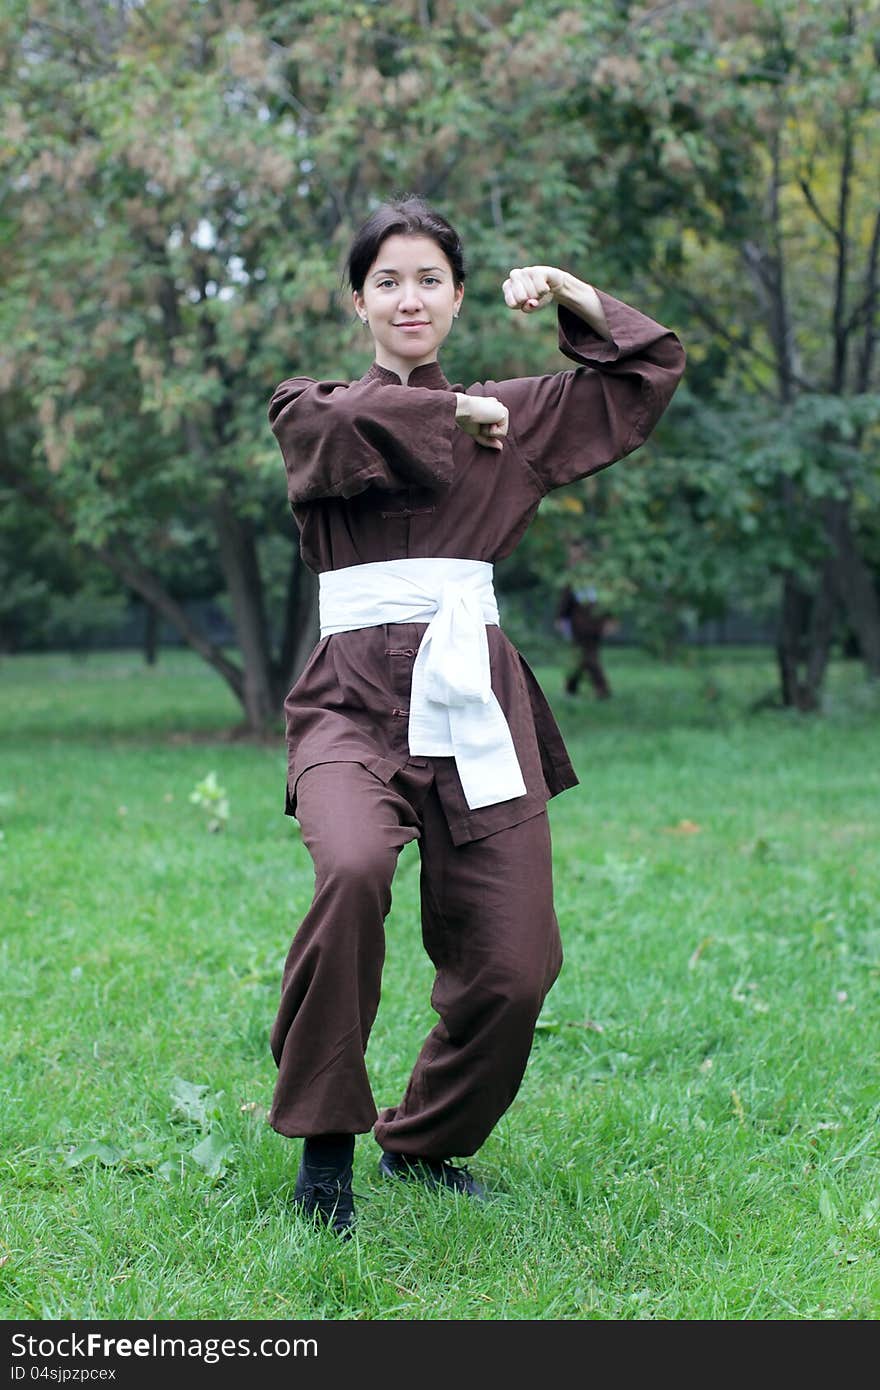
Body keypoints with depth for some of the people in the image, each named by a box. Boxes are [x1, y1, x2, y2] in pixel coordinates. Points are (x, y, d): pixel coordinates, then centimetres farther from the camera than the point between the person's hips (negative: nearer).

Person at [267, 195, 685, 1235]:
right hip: (356, 700, -3)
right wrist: (455, 413, -2)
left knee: (511, 972, -2)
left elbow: (652, 366, 23)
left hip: (476, 703, 3)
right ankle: (324, 1146, -17)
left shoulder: (512, 417, 18)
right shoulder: (311, 411, 10)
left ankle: (423, 1143, 26)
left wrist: (567, 290, 11)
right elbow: (344, 426, -16)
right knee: (353, 869, -34)